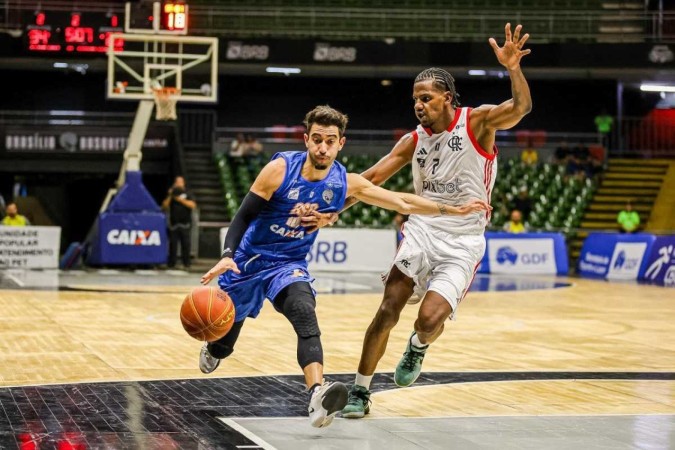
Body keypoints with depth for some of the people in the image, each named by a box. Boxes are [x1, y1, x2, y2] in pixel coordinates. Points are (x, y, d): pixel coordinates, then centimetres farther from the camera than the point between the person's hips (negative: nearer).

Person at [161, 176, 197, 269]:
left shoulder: (187, 194, 8)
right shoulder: (171, 195, 15)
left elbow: (193, 205, -8)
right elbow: (164, 206, 6)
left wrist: (181, 199, -14)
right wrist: (169, 196, -6)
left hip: (185, 224, -2)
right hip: (173, 224, 2)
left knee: (185, 244, -4)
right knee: (173, 244, -2)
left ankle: (186, 264, 0)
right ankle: (171, 264, 1)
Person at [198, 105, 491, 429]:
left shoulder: (347, 183, -9)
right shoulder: (280, 169, -19)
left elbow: (403, 202, -3)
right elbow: (244, 216, -15)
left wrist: (456, 210, -7)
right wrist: (227, 256, -29)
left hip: (290, 264, 1)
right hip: (250, 258, -1)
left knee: (306, 318, -30)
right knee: (224, 338, 13)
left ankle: (317, 396, -48)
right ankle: (212, 352, 51)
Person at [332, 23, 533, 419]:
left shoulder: (478, 121, -8)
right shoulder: (414, 141, 4)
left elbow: (521, 108, -25)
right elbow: (370, 179, 6)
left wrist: (513, 69, -44)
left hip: (462, 242, -3)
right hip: (422, 230, 3)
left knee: (430, 318, -17)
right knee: (389, 310, -9)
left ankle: (418, 348, 21)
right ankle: (361, 392, 3)